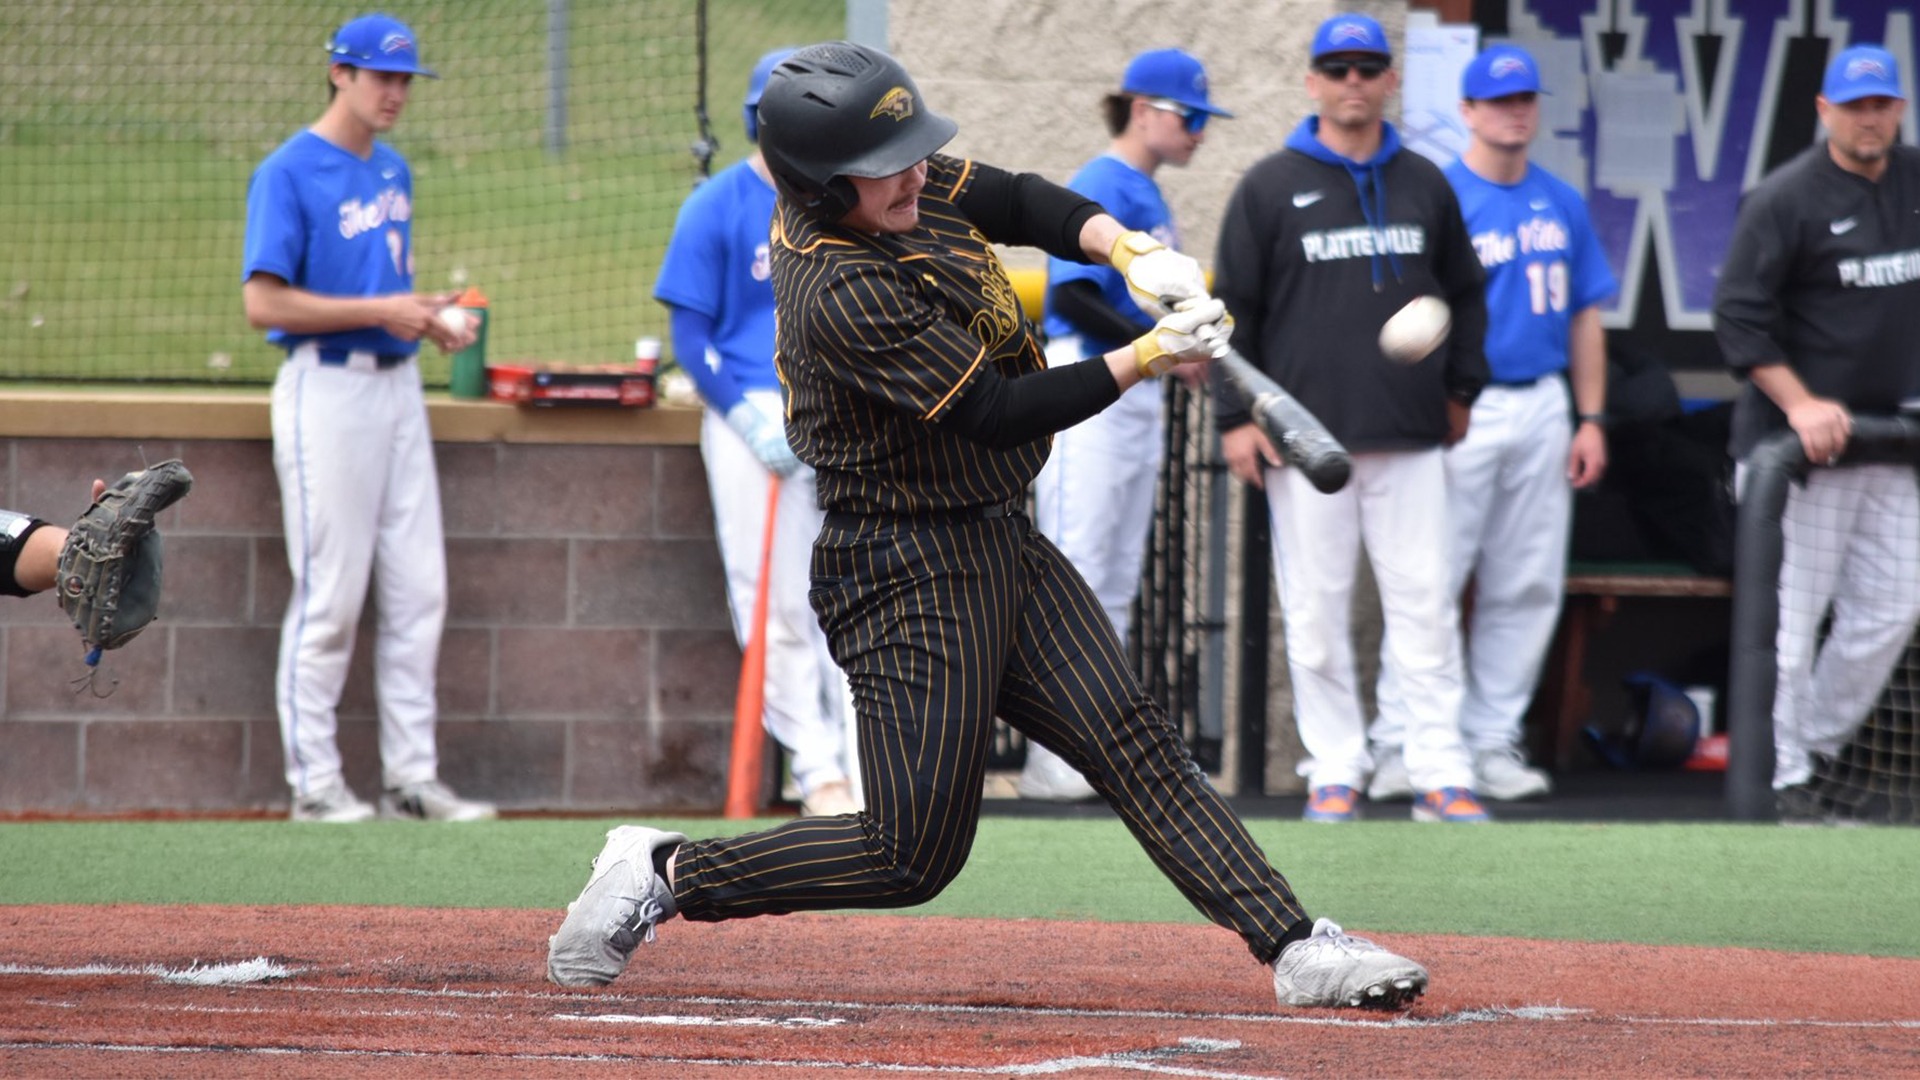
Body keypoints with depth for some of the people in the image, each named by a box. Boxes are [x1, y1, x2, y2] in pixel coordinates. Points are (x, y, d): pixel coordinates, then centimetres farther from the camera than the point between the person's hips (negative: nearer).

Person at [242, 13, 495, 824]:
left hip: (397, 384, 8)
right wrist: (381, 311, -18)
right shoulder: (289, 173, -10)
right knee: (330, 594, -5)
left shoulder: (393, 171, 15)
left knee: (419, 589, 6)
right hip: (328, 387, -8)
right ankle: (314, 783, 1)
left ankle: (412, 778, 10)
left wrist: (428, 318, 5)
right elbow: (264, 302, -16)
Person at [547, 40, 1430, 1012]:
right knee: (914, 855, -6)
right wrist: (1146, 359, -19)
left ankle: (1294, 945, -2)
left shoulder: (904, 189, 0)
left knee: (1135, 742, 1)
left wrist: (1129, 251, -7)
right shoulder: (840, 292, -27)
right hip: (912, 574, -9)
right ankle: (666, 873, 8)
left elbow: (1020, 202, 12)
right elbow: (996, 414, -24)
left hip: (1000, 547, 9)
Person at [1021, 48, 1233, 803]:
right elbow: (1073, 296, -20)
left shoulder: (1149, 196, 17)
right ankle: (1053, 761, -9)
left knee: (1116, 585, 11)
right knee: (1074, 575, -9)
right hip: (1088, 394, -10)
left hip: (1138, 395, 10)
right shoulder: (1101, 189, -11)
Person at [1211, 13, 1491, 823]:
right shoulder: (1271, 188, 3)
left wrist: (1461, 386, 13)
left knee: (1425, 604, -2)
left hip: (1411, 437, 2)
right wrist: (1236, 415, -4)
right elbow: (1234, 309, 2)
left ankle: (1440, 775, -1)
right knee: (1316, 610, 1)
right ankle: (1334, 772, 7)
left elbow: (1465, 294, 22)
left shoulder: (1424, 185, 12)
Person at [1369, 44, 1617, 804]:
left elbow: (1584, 316, 16)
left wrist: (1591, 419, 9)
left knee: (1527, 588, 6)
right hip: (1462, 413, -6)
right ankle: (1399, 746, -3)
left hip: (1543, 407, 6)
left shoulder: (1561, 204, 13)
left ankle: (1493, 742, 14)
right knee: (1431, 579, -8)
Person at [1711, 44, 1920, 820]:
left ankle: (1817, 747, 21)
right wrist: (1799, 403, -21)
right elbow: (1738, 316, -14)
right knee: (1790, 613, -4)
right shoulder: (1785, 198, -11)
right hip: (1792, 439, -6)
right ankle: (1782, 777, 4)